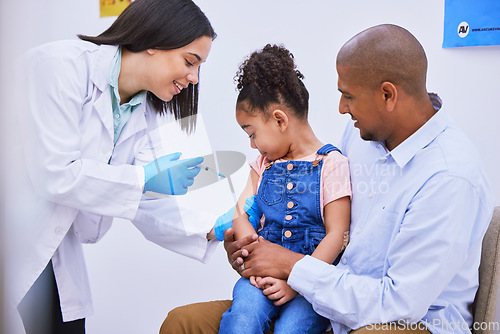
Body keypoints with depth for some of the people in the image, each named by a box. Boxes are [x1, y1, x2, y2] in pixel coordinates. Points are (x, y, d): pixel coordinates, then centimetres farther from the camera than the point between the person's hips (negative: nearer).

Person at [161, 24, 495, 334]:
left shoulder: (452, 179, -23)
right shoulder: (361, 131, 4)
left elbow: (398, 304, -23)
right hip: (336, 302, 7)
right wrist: (254, 243, 0)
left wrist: (292, 265, -18)